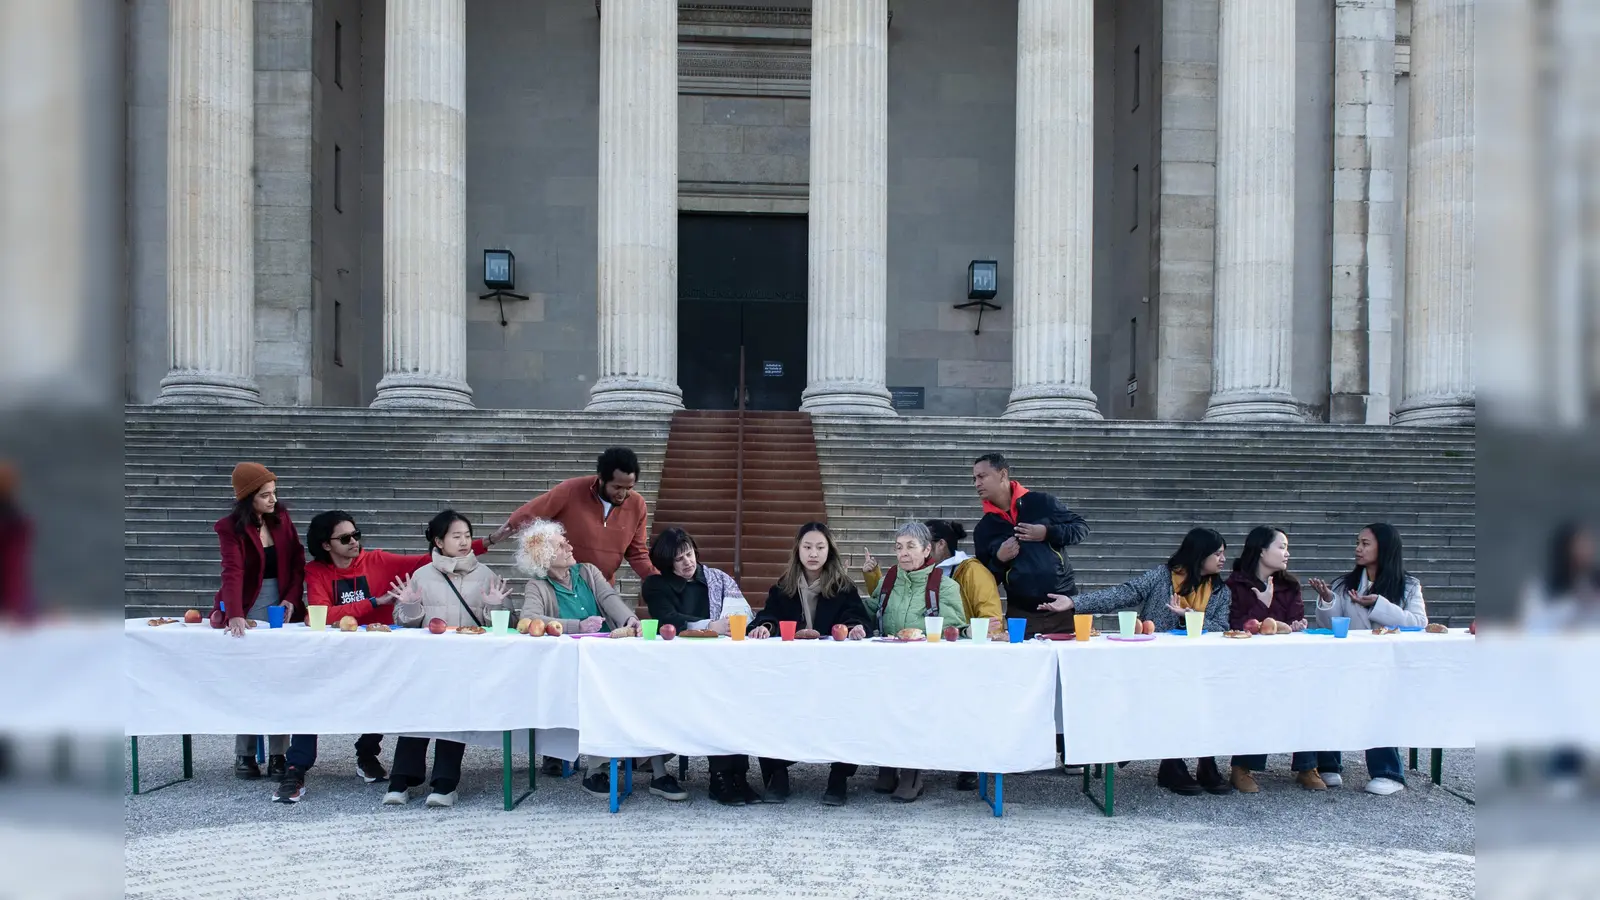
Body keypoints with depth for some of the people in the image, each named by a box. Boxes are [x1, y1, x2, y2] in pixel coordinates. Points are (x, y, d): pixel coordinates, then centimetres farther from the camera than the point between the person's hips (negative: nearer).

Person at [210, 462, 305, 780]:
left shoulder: (281, 518, 2)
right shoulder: (230, 527, -11)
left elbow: (298, 562, 4)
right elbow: (232, 572, -23)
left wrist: (291, 600, -11)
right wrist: (235, 616, -36)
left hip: (281, 607, 3)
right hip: (247, 610, -3)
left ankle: (278, 756, 5)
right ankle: (244, 755, 12)